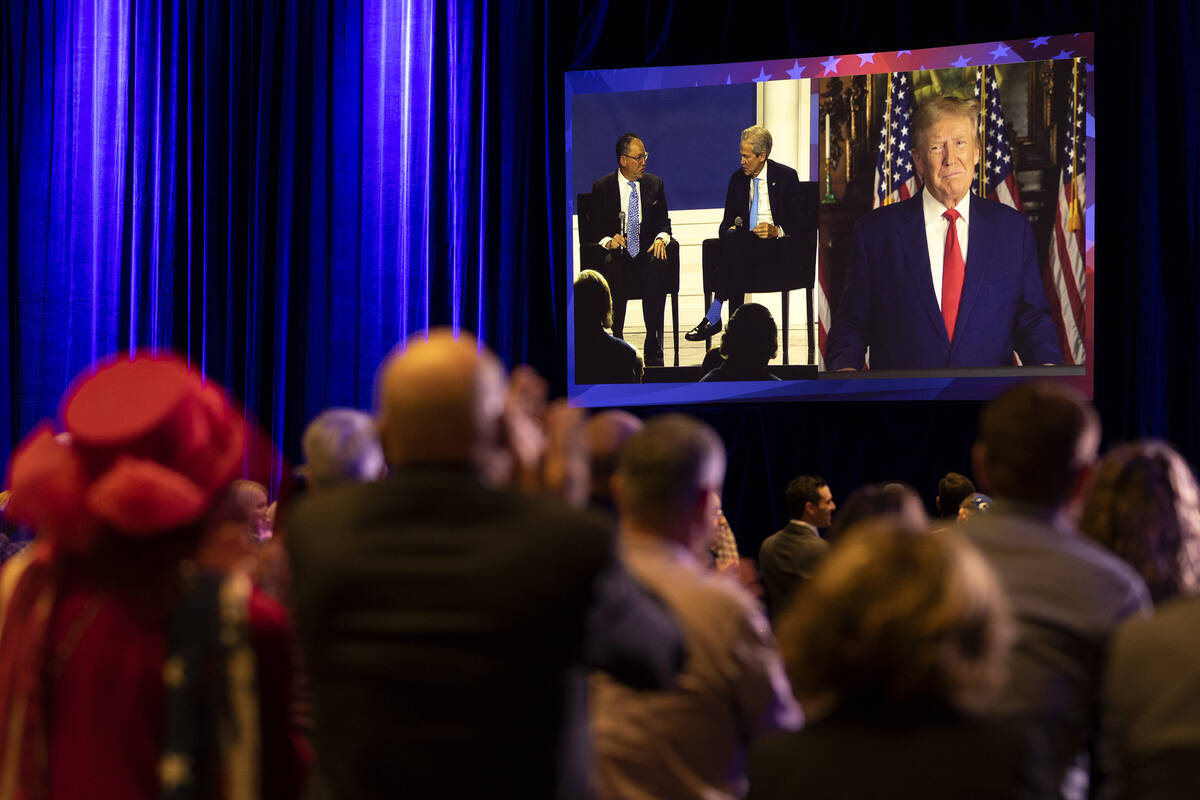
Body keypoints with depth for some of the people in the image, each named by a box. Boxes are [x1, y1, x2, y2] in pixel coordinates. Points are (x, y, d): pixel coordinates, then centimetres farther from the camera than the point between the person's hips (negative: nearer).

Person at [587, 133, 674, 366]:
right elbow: (594, 227, 5)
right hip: (616, 252, -1)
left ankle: (653, 346, -30)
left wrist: (661, 238, -9)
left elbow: (664, 221, 14)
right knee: (613, 269, -37)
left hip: (647, 252, 1)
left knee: (658, 267, -34)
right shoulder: (602, 187, 7)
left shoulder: (654, 184, 14)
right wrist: (608, 241, -17)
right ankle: (616, 340, -30)